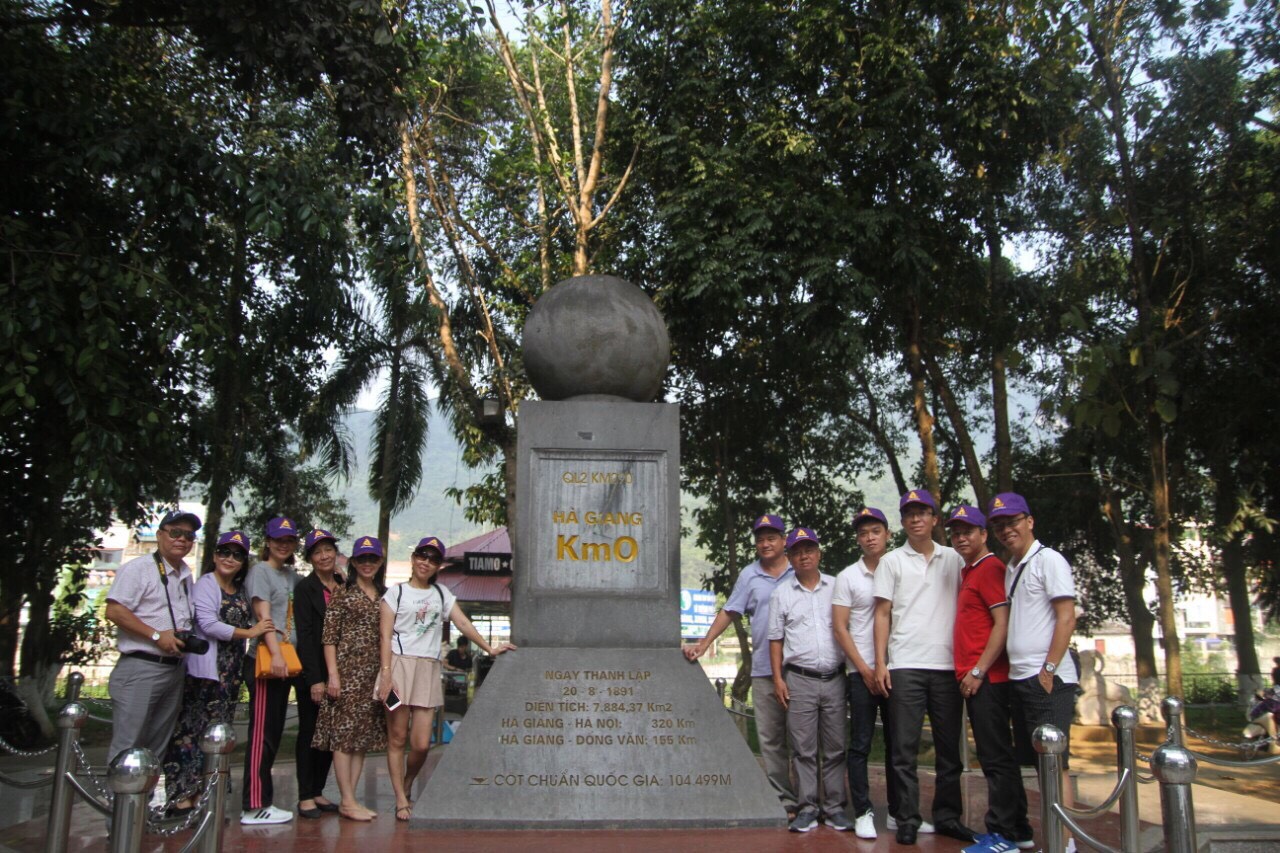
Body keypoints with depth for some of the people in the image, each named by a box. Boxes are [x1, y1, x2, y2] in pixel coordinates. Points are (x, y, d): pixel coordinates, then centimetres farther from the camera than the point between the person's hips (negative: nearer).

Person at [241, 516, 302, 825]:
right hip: (265, 659, -7)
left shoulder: (292, 575, 18)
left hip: (285, 660, 7)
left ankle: (261, 800, 16)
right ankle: (255, 807, -3)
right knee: (262, 733, -6)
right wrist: (276, 655, -23)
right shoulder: (260, 571, -3)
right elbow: (264, 615, -14)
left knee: (274, 733, 10)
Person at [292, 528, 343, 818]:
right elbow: (305, 635, -10)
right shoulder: (305, 588, -4)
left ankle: (318, 792, 18)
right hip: (313, 671, -5)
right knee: (309, 732, 1)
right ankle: (305, 797, 8)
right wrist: (315, 679, -16)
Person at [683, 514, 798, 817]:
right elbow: (728, 612, 13)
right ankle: (784, 801, 9)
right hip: (764, 670, 3)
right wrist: (704, 643, 5)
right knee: (770, 740, 3)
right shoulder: (749, 576, 12)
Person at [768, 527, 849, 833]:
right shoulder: (781, 594, 8)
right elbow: (776, 639, 8)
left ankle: (834, 807, 13)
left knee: (835, 747, 4)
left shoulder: (836, 587, 8)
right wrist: (778, 678, 0)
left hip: (834, 678, 1)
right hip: (799, 679, 0)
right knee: (803, 748, 2)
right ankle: (807, 807, 9)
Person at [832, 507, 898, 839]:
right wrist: (864, 669, -7)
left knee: (897, 743, 8)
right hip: (861, 672, -2)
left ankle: (898, 811, 17)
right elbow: (839, 628, 0)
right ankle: (863, 813, 7)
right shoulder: (848, 577, 3)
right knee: (861, 745, 1)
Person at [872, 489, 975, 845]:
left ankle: (947, 815, 18)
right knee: (904, 748, 0)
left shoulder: (954, 560, 11)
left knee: (949, 746, 8)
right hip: (905, 666, -2)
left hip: (947, 665, 2)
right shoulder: (892, 561, 7)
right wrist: (880, 663, -4)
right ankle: (907, 819, 7)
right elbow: (883, 614, 4)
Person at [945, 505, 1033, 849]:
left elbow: (1003, 624, -17)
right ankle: (1017, 830, 22)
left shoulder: (990, 568, -10)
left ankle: (1004, 833, 2)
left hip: (986, 678, -10)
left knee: (996, 758, -4)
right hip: (972, 677, 10)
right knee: (996, 756, 14)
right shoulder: (968, 572, 18)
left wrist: (978, 671, -17)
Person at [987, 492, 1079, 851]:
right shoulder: (1011, 567, 17)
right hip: (1018, 679, 8)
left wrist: (1048, 670, -17)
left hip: (1047, 680, -8)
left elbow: (1067, 619, -13)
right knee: (1038, 762, 11)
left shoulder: (1048, 560, -7)